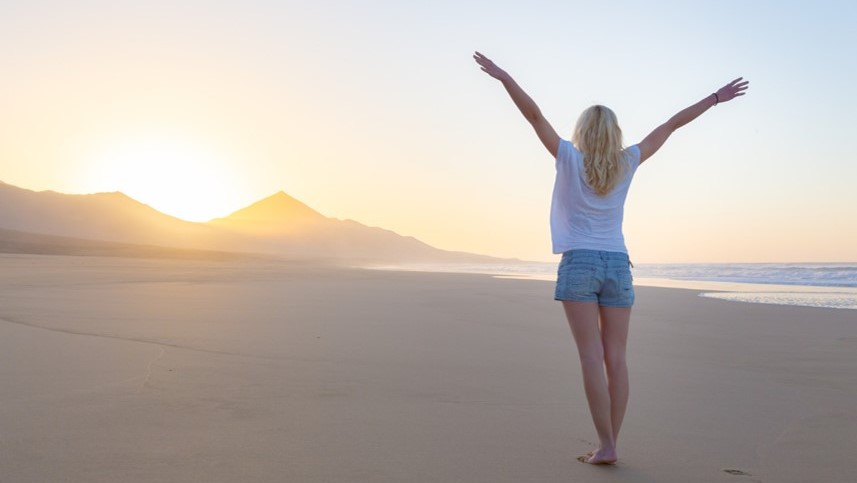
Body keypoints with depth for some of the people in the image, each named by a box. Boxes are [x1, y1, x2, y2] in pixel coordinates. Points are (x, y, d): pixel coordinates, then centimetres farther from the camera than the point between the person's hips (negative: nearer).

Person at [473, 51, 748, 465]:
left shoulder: (570, 158, 0)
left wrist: (502, 76, -7)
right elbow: (670, 125, 14)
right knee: (616, 359, 3)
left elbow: (534, 115, -6)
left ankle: (606, 445, -9)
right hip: (617, 264, 3)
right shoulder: (627, 162, 7)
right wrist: (715, 98, 22)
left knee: (592, 356, -7)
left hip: (579, 263, -3)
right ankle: (608, 445, 5)